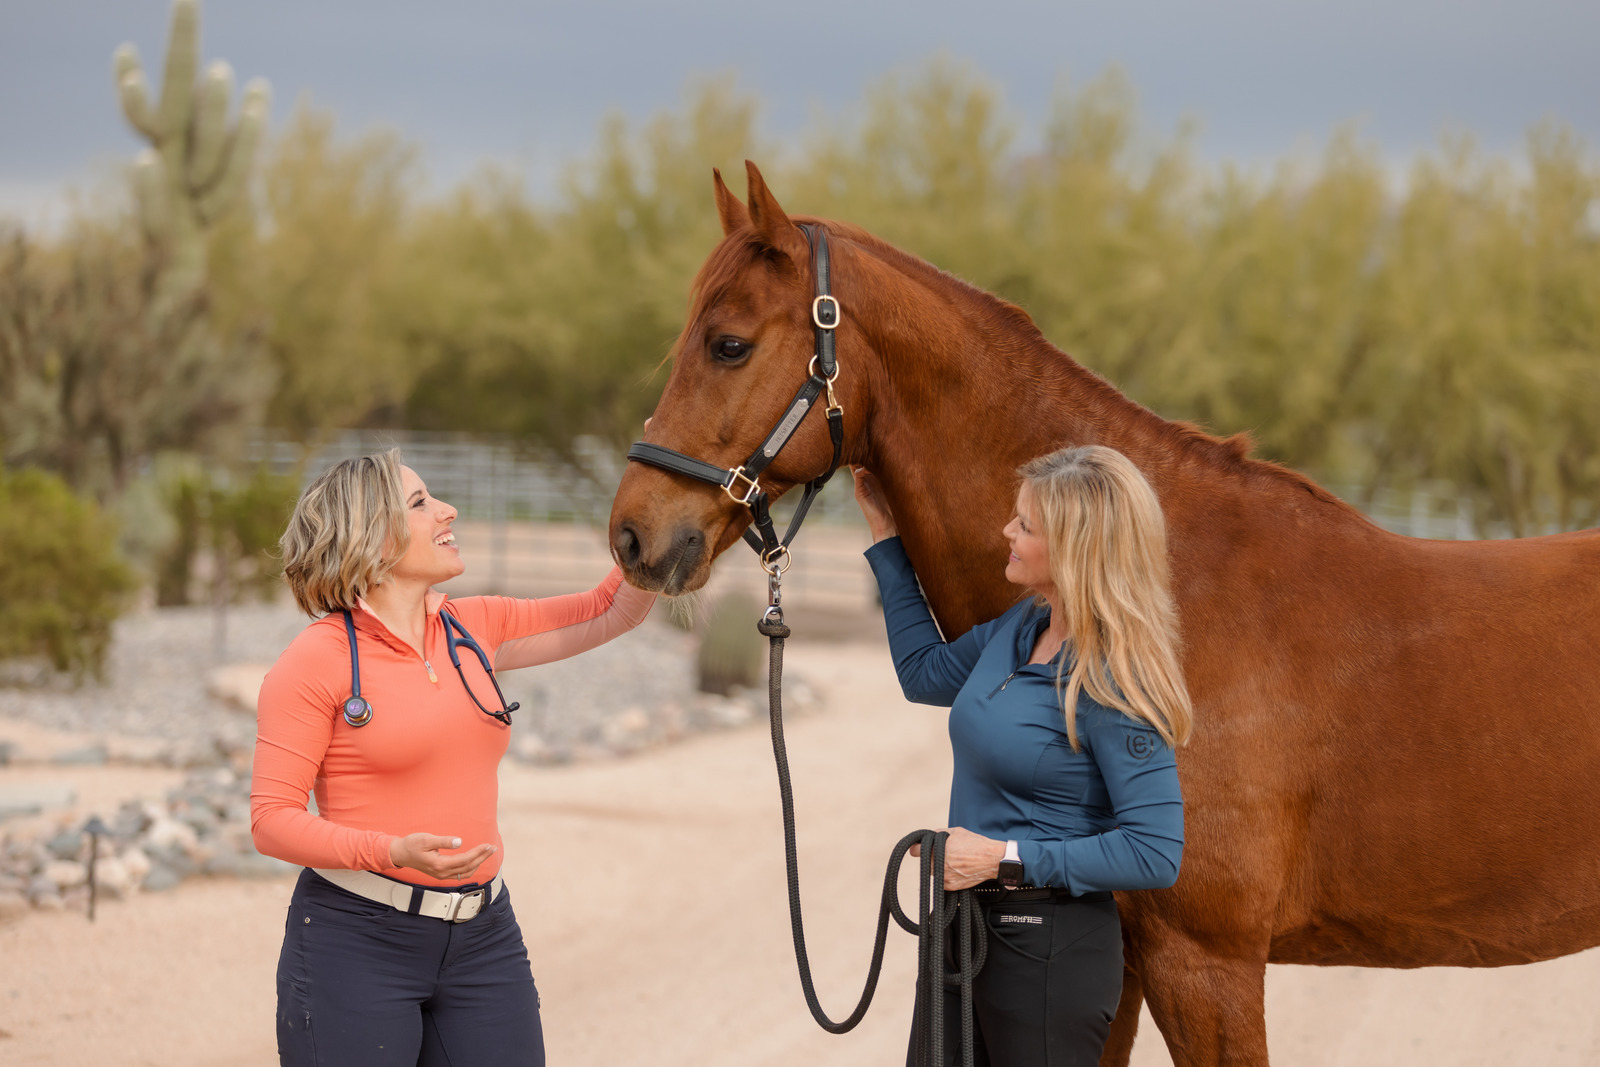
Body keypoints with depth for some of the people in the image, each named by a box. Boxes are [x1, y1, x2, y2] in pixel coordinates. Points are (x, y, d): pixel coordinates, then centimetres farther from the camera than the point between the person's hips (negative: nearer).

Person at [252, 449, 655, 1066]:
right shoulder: (314, 662, -9)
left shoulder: (475, 631, 10)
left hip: (482, 938, 6)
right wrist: (394, 853, -25)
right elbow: (271, 820, -11)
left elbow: (614, 611, 14)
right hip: (357, 941, -5)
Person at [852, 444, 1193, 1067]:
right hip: (968, 926, 9)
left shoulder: (1114, 687, -21)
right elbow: (926, 672, 26)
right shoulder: (1022, 627, 4)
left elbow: (1156, 854, -23)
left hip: (1049, 949, -9)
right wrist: (885, 535, 25)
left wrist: (1008, 857, -23)